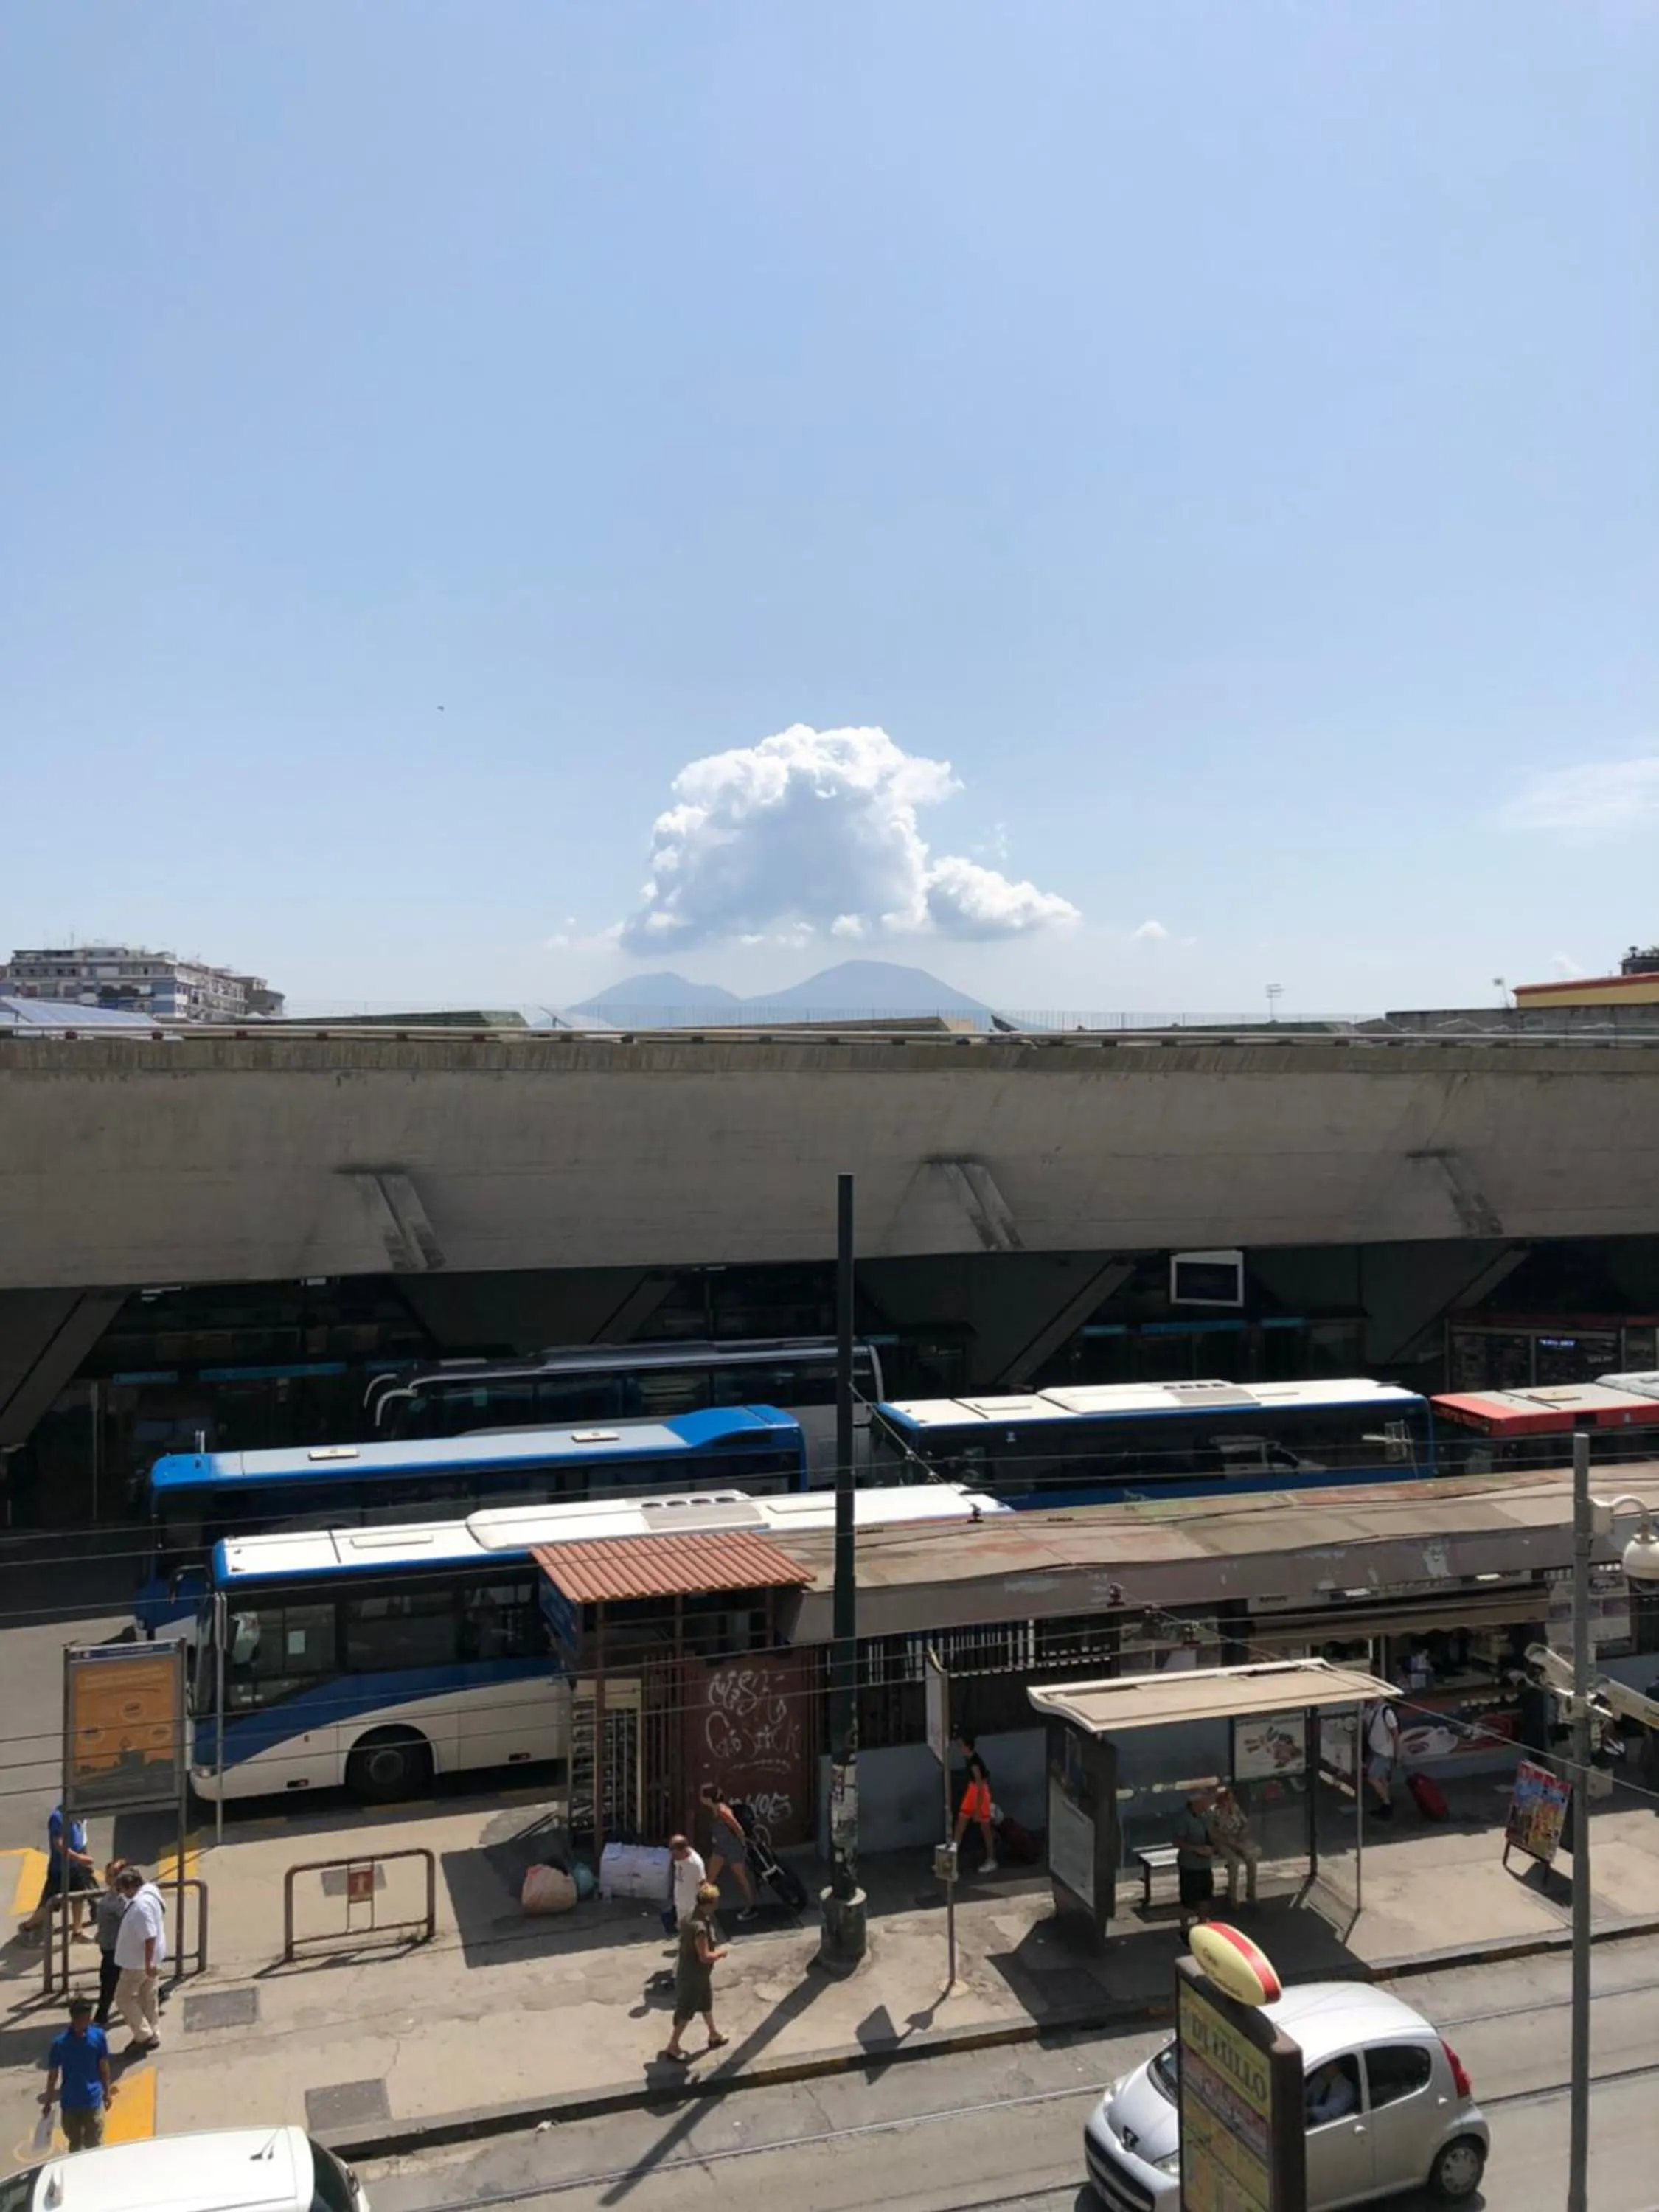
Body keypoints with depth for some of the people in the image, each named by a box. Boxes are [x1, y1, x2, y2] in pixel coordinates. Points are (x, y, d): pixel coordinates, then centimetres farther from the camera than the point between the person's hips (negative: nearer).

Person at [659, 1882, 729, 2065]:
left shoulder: (691, 1914, -7)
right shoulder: (700, 1927, -36)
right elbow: (705, 1957, -32)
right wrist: (720, 1953, -14)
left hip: (699, 1973, 9)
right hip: (692, 1975, -9)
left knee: (706, 2003, 27)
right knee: (685, 2012, 10)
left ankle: (714, 2036, 47)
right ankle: (672, 2047, 27)